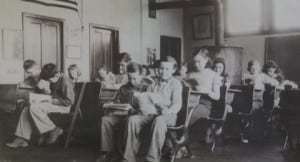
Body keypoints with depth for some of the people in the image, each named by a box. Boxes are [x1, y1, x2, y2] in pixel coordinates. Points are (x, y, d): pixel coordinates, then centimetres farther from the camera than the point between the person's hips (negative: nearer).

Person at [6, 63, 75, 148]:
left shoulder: (65, 81, -16)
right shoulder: (57, 81, 14)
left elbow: (69, 101, -20)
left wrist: (53, 101, -19)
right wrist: (47, 98, 9)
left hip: (62, 106, -10)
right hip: (53, 104, 10)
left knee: (34, 107, -26)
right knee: (26, 111, -1)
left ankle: (53, 130, -16)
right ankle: (22, 139, -2)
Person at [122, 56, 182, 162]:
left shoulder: (175, 84, 9)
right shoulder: (154, 84, 25)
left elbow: (177, 104, -4)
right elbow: (146, 99, 23)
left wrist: (167, 111, -25)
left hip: (168, 115, -4)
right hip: (151, 113, 5)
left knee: (159, 120, -41)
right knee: (133, 119, -24)